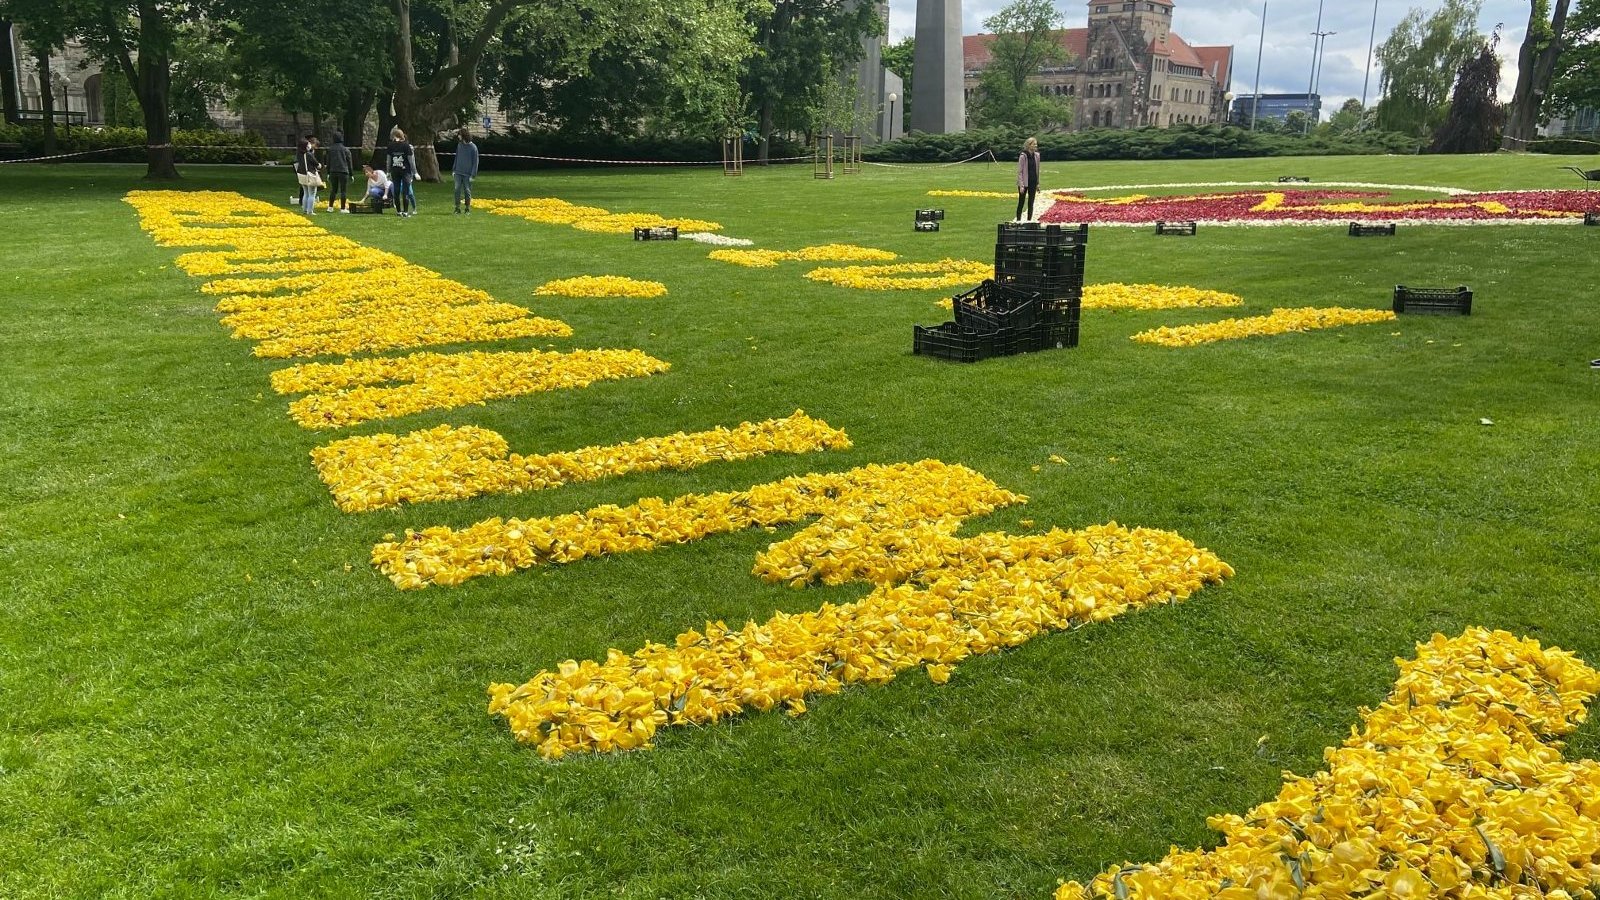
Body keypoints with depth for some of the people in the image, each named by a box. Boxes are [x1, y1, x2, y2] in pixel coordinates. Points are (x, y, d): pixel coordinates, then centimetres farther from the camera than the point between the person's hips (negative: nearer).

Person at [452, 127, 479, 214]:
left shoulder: (473, 147, -10)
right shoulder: (459, 145, 6)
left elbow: (475, 162, -8)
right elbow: (457, 157, 15)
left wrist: (473, 175, -12)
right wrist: (454, 169, 11)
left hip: (467, 174, -4)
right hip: (458, 173, 4)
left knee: (467, 191, 4)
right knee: (457, 190, -1)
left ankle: (468, 208, 16)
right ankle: (457, 207, 4)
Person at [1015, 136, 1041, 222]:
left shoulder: (1036, 155, 6)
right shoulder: (1023, 156, -12)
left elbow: (1037, 170, 13)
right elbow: (1019, 172, -12)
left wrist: (1037, 183, 11)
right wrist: (1021, 185, -17)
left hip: (1033, 183, 5)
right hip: (1025, 183, -5)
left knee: (1031, 203, 7)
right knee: (1021, 203, 2)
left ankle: (1029, 220, 13)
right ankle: (1018, 220, 9)